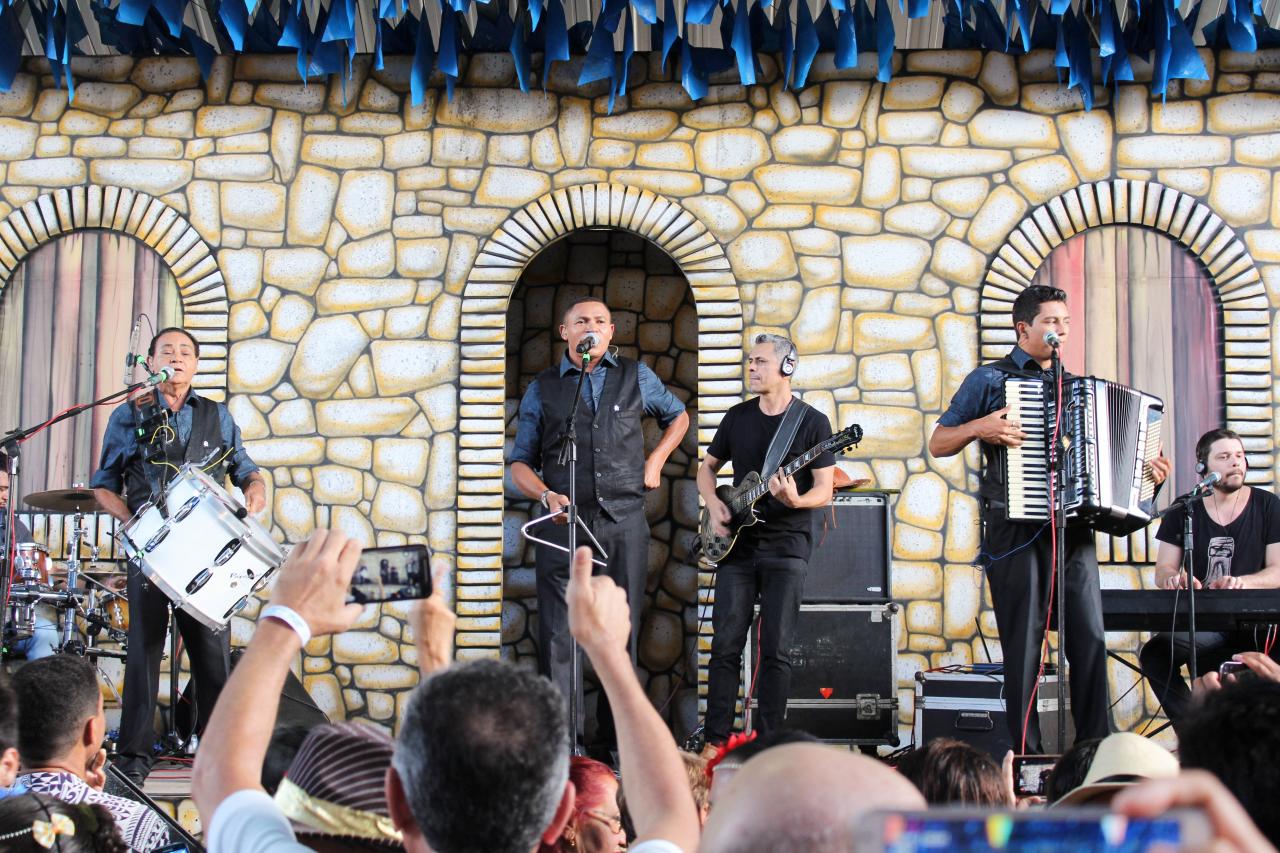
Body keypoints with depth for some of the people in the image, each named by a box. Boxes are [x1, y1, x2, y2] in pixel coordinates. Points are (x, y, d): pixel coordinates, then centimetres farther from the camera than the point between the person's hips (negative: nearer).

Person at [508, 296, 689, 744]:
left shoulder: (636, 377, 12)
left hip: (625, 523, 1)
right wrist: (547, 495, -11)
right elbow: (520, 462, 9)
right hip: (564, 523, -1)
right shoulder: (542, 389, 9)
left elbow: (678, 416, 28)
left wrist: (655, 462, 14)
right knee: (559, 635, -5)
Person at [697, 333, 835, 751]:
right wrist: (714, 504, 1)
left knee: (776, 649, -1)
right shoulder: (738, 416, 9)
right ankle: (716, 739, 7)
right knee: (726, 644, 1)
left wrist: (795, 501, -25)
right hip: (736, 544, 3)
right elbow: (707, 467, 20)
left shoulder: (812, 422, -2)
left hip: (786, 547, -3)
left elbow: (824, 490, -4)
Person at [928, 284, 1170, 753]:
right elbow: (938, 444, 4)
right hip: (1015, 530, -4)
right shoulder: (990, 379, 5)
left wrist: (1146, 469, 10)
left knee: (1090, 638, -1)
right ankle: (1026, 753, 2)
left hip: (1073, 527, 4)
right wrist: (981, 427, -14)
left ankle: (1097, 745, 5)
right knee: (1024, 643, -3)